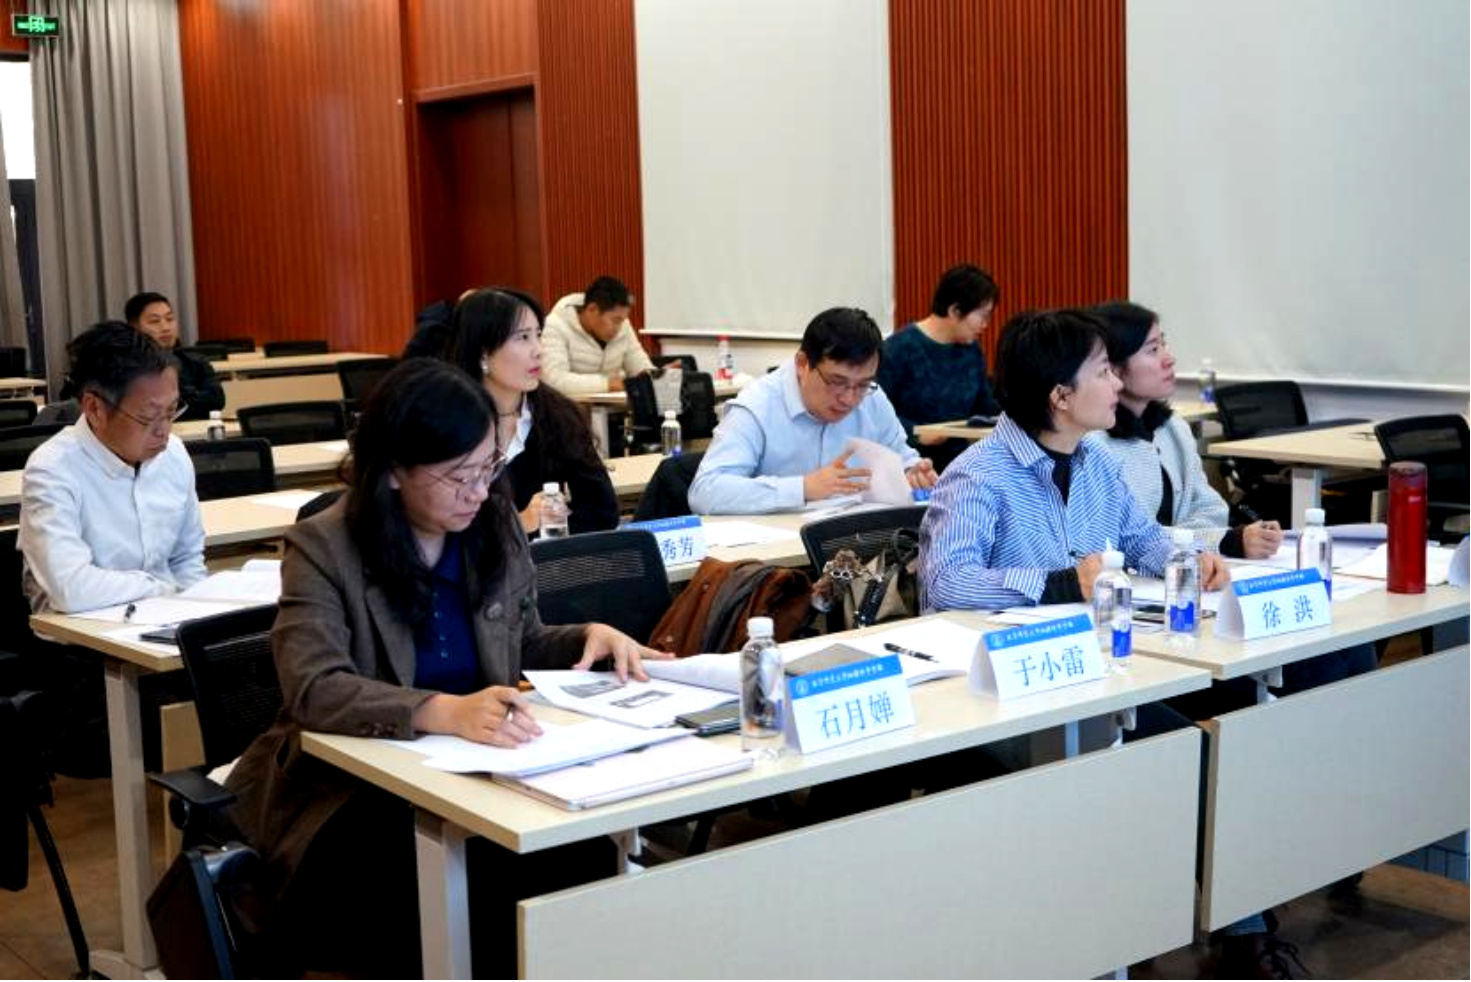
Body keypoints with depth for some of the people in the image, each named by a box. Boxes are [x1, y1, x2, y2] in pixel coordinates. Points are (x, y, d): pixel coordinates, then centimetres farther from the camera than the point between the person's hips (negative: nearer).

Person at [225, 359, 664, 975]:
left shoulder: (497, 529, 4)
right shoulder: (322, 549, -13)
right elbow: (313, 690, -27)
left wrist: (587, 636, -3)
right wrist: (444, 712, -42)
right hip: (348, 792, -4)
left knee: (584, 858, -23)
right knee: (450, 902, -32)